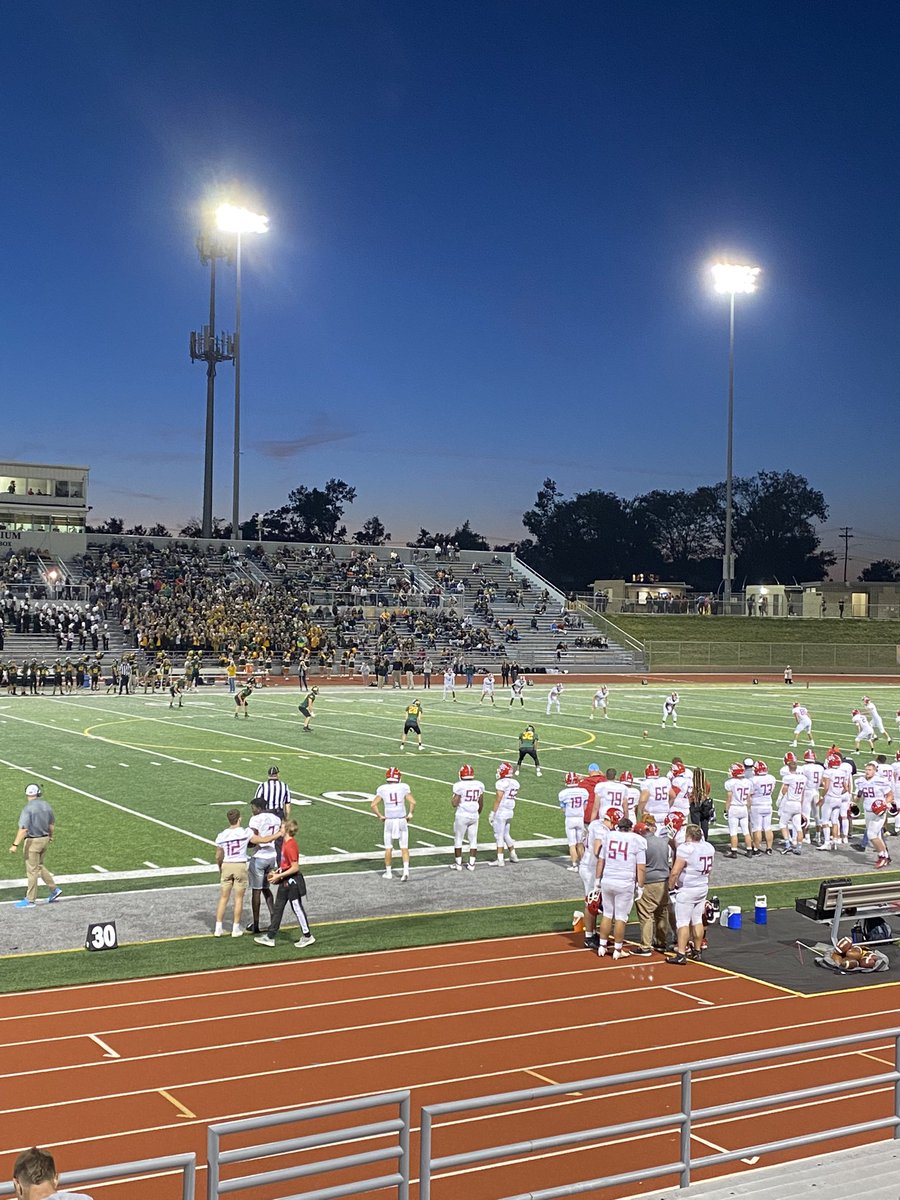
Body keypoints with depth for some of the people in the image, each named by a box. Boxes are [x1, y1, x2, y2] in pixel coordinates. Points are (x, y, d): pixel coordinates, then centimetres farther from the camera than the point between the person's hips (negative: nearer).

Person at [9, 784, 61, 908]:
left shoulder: (28, 808, -18)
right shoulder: (46, 805, 3)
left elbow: (23, 829, -24)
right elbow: (52, 823, 15)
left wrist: (15, 845, -22)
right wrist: (50, 836, 32)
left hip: (33, 841, -7)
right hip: (44, 839, 7)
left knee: (32, 870, 0)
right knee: (39, 866, 23)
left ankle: (30, 900, 6)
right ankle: (54, 889, 23)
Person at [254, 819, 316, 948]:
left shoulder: (290, 846, -23)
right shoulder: (286, 843, 7)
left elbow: (295, 867, -23)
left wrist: (279, 876, -18)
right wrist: (277, 872, 9)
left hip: (292, 882, -10)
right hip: (285, 882, 10)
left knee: (297, 908, 1)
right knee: (278, 908, 12)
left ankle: (307, 936, 13)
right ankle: (270, 937, 18)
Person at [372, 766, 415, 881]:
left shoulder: (382, 789, -3)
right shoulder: (404, 787, -5)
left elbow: (373, 805, -6)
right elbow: (413, 802, -13)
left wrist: (380, 816, 6)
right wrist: (410, 814, 1)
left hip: (389, 821, 0)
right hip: (402, 820, 0)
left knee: (388, 848, 13)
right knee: (404, 848, 7)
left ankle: (388, 872, 19)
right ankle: (406, 870, -6)